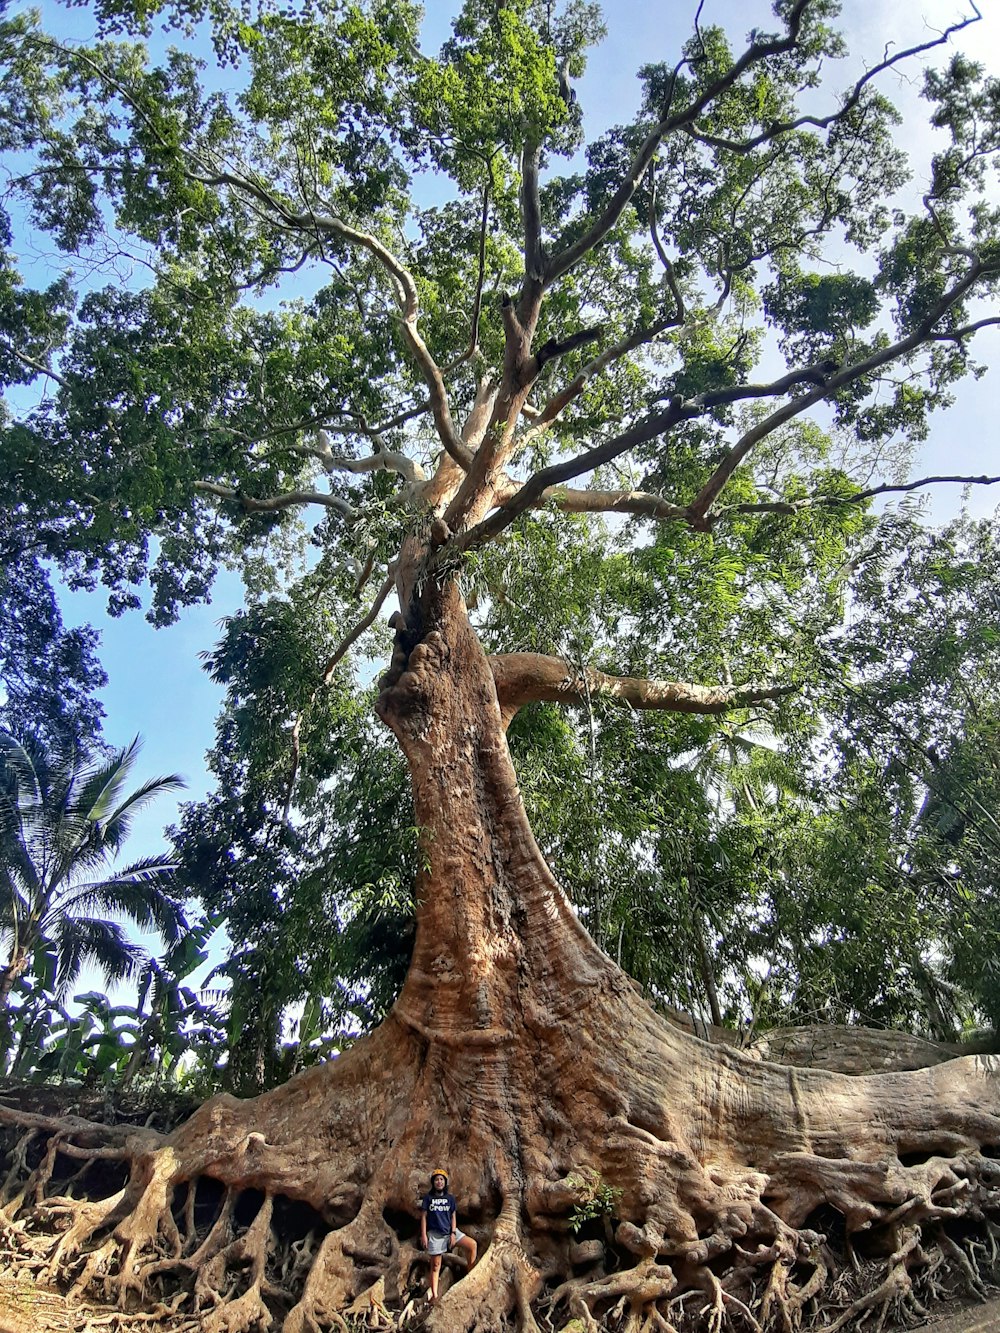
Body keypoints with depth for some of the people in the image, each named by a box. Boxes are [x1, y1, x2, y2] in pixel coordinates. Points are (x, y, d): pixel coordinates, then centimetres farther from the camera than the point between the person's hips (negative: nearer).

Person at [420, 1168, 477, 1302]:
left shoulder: (450, 1198, 7)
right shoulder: (428, 1198, 1)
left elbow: (453, 1217, 7)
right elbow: (423, 1217, 0)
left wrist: (453, 1233, -4)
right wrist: (423, 1235, -7)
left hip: (450, 1231, 2)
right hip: (434, 1233, -2)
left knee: (472, 1244, -16)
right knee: (435, 1265, 0)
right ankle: (434, 1295, 9)